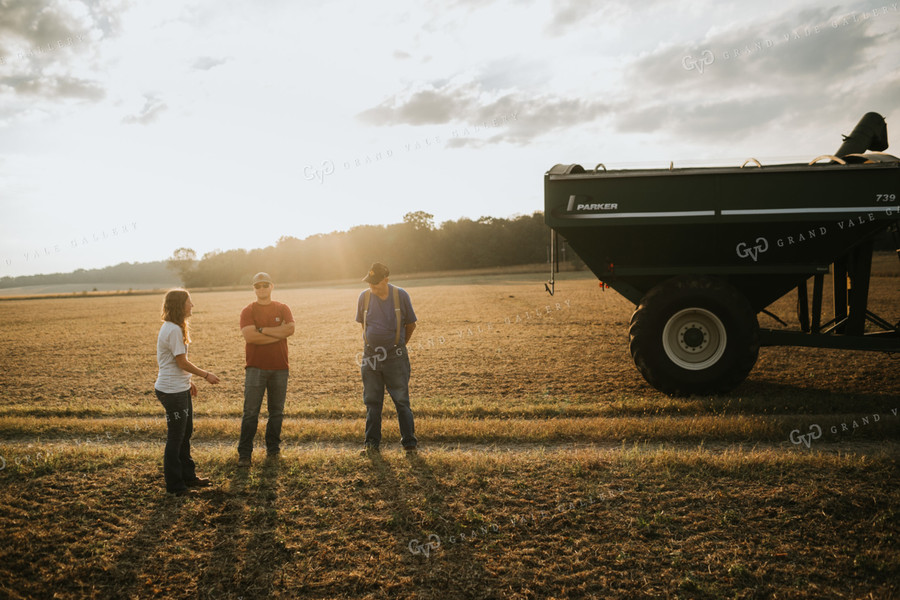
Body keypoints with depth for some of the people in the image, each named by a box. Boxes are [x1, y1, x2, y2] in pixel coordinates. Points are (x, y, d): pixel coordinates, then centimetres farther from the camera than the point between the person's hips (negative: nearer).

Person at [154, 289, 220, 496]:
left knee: (185, 433, 19)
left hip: (180, 389, 10)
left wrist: (187, 381, 20)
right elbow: (182, 362, -19)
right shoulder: (173, 330, -20)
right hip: (172, 391, -10)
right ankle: (174, 485, 14)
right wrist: (206, 375, -9)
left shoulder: (173, 328, 12)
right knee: (175, 438, 1)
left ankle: (188, 477, 31)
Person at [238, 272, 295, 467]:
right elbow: (249, 335, -15)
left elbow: (290, 329, -11)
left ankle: (273, 448, 23)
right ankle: (244, 453, 5)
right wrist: (278, 333, -12)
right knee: (250, 412, -2)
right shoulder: (248, 311, 2)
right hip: (255, 368, -2)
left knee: (277, 411, 10)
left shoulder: (282, 309, 8)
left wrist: (262, 329, -13)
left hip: (279, 368, 2)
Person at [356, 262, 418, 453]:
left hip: (395, 357, -2)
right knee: (372, 402, 8)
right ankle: (372, 443, 17)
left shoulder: (400, 295, -5)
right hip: (371, 356, 3)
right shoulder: (364, 296, 1)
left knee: (402, 401, 0)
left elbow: (411, 324, 7)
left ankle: (409, 442, 9)